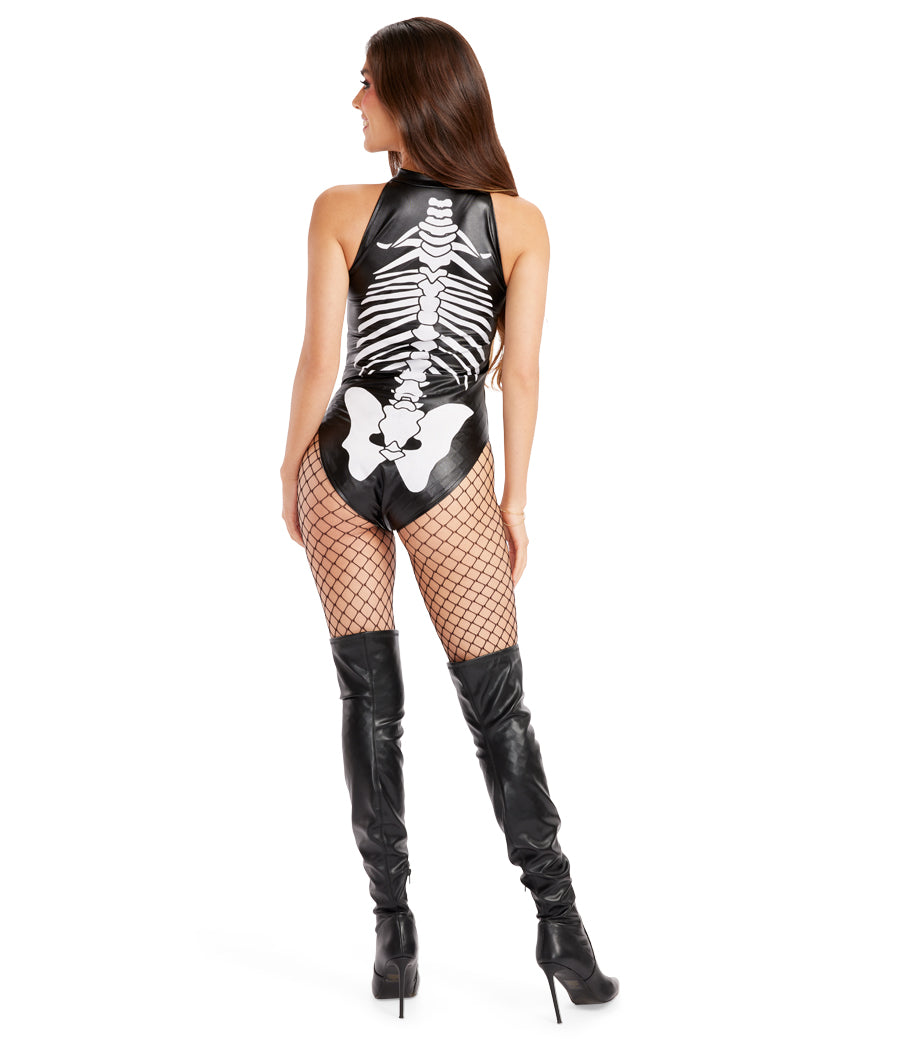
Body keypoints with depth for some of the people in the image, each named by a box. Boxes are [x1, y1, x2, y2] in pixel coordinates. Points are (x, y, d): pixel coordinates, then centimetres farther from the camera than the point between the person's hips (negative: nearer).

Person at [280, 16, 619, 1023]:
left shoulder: (340, 209, 0)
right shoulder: (521, 222, 4)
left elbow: (318, 358, -3)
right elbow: (520, 374, 0)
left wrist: (291, 467, 10)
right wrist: (516, 500, 7)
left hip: (344, 461, 0)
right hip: (450, 475, 0)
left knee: (369, 700, 9)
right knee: (497, 703, 9)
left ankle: (394, 926, 15)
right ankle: (558, 923, 12)